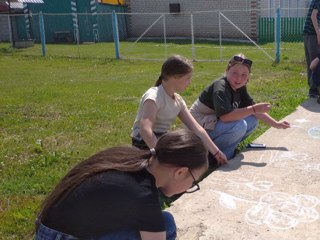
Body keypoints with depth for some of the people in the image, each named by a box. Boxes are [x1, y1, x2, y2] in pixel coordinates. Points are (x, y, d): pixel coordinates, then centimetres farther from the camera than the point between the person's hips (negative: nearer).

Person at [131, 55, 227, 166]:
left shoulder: (178, 100, 6)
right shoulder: (153, 96, -20)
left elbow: (196, 128, 2)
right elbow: (145, 130, -35)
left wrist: (216, 152, -4)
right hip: (146, 145, -8)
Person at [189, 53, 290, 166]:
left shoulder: (240, 88, 1)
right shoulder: (220, 88, -25)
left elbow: (253, 109, 7)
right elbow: (225, 116, -38)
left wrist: (276, 124, 3)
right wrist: (253, 109, -35)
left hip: (215, 122, 9)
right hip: (200, 127, -9)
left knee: (252, 121, 0)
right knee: (238, 126, -30)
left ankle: (227, 149, 5)